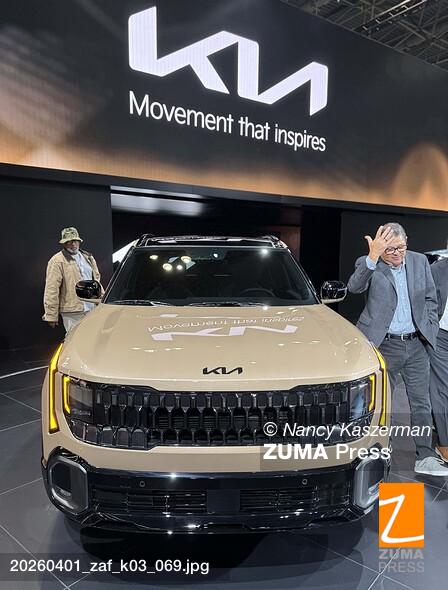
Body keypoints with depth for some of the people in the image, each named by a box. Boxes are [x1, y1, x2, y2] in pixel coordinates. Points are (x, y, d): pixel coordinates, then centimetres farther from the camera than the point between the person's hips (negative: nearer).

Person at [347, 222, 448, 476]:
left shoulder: (420, 261, 5)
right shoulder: (368, 264, -7)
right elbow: (354, 287, -28)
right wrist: (373, 256, -36)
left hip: (416, 344, 4)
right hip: (384, 346, -3)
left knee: (422, 403, 10)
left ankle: (426, 457, 24)